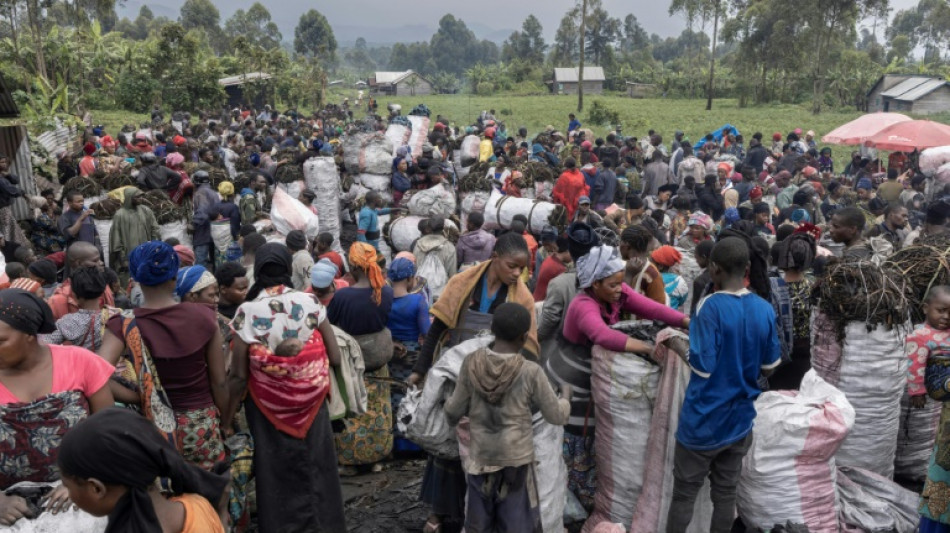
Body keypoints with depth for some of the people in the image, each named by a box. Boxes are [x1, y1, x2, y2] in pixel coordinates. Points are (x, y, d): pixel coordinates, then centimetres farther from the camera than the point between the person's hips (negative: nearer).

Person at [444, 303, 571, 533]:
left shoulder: (471, 363, -11)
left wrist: (450, 416, 21)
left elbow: (454, 410, -2)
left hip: (480, 456, 3)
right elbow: (557, 416, -6)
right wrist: (566, 397, 14)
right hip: (517, 458, -2)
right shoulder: (531, 372, -17)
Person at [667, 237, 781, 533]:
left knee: (684, 494, 8)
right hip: (740, 419, 5)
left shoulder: (711, 306, -20)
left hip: (704, 420, -5)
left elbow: (702, 366, -21)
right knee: (726, 493, 16)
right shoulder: (766, 310, -3)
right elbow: (770, 365, 6)